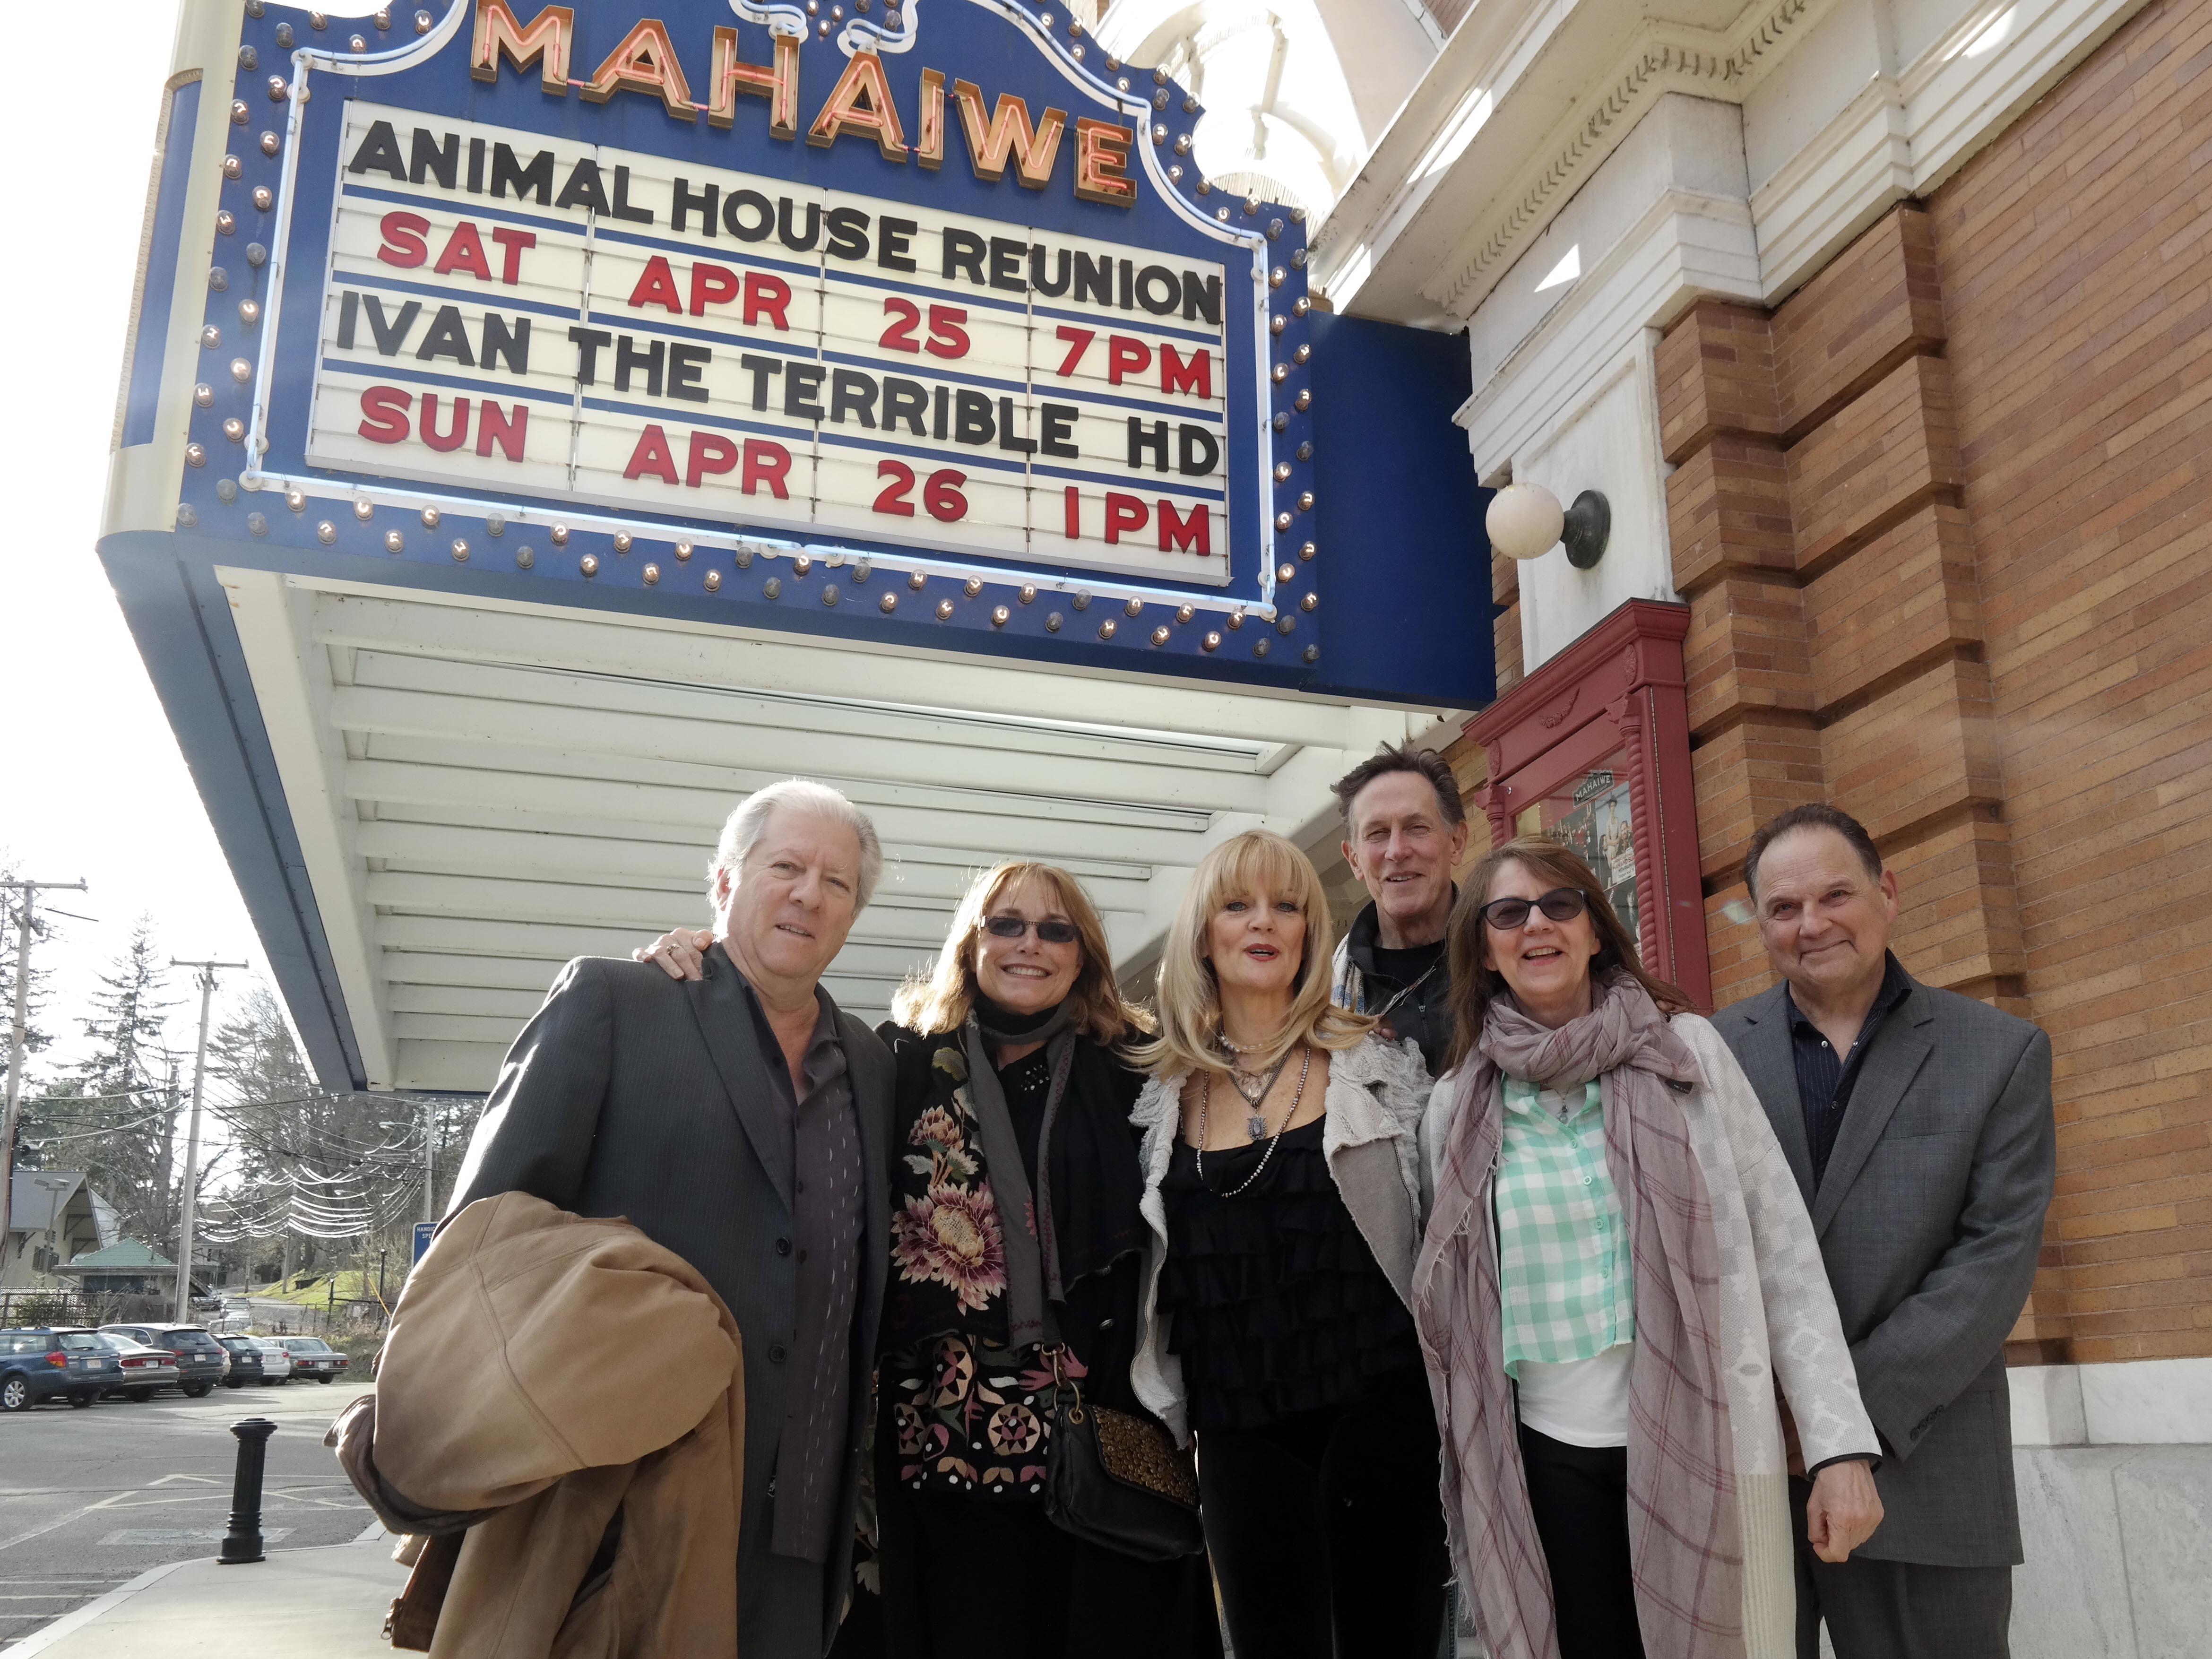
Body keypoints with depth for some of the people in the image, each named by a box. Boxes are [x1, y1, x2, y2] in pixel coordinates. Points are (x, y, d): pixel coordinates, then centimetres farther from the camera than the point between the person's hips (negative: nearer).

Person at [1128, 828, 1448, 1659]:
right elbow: (1157, 1271, 16)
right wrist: (1165, 1413, 12)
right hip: (1239, 1431, 2)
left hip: (1378, 1409, -2)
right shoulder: (1167, 1091, 6)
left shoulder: (1378, 1062, 0)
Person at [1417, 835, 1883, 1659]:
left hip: (1702, 1443, -1)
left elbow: (1784, 1249, -3)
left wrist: (1841, 1442, -8)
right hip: (1551, 1457, 2)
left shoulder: (1686, 1052, -2)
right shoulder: (1458, 1106, 3)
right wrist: (1474, 1480, 12)